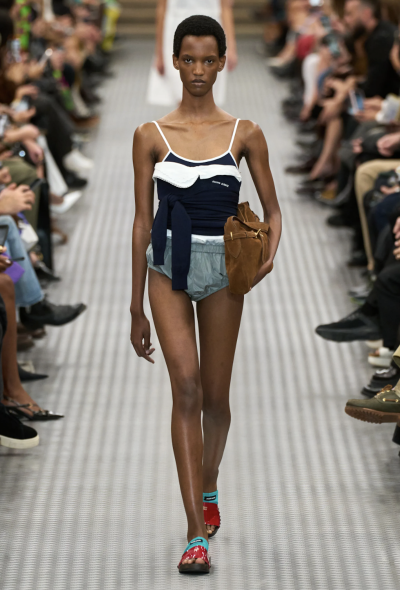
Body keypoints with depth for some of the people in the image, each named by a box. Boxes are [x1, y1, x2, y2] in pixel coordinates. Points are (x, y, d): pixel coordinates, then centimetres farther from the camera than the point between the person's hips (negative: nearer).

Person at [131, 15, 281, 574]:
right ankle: (197, 534, -17)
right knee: (186, 386, -16)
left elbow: (272, 209, 9)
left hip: (221, 268, 1)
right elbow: (142, 221, 6)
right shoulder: (151, 135, 3)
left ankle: (208, 489, 42)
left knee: (214, 396, 10)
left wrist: (269, 254, -13)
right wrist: (136, 307, 7)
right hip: (167, 266, -1)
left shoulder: (244, 134, 3)